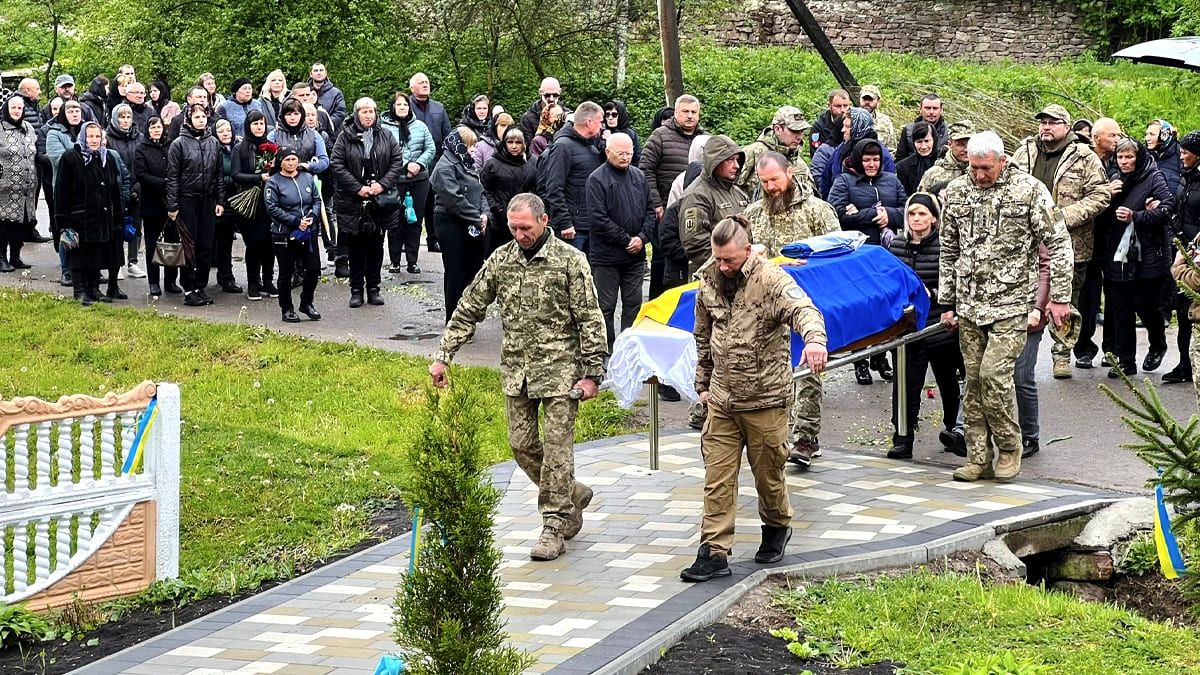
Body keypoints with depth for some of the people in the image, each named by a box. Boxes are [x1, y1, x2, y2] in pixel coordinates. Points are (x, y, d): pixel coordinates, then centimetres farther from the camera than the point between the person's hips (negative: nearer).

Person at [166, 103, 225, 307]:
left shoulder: (214, 143, 9)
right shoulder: (179, 144, -3)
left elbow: (219, 175, 13)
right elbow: (172, 177, -5)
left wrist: (220, 201, 7)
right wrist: (172, 206, -9)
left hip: (208, 201, 4)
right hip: (187, 200, -4)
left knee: (206, 245, 5)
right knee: (189, 246, -3)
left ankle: (200, 287, 13)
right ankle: (189, 290, 1)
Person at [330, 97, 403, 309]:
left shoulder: (385, 137, 7)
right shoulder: (345, 137, -1)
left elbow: (397, 162, 4)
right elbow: (337, 166, -7)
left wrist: (383, 184, -10)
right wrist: (358, 188, -13)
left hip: (379, 202, 2)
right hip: (353, 202, -2)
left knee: (376, 247, 7)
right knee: (356, 247, 4)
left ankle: (373, 288, 16)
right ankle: (356, 290, 10)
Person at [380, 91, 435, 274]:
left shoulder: (420, 126, 9)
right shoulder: (384, 127, -4)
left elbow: (431, 148, 8)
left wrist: (419, 164, -9)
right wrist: (405, 165, -16)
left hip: (419, 180, 4)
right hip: (395, 181, -4)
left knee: (415, 221, 8)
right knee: (396, 222, -1)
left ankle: (412, 261, 15)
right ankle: (394, 261, 10)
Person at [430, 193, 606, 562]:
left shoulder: (570, 259, -7)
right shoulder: (501, 259, 6)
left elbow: (590, 319, -7)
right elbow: (469, 309, 11)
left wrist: (592, 373, -11)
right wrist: (444, 355, 6)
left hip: (559, 368, -5)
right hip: (516, 370, 5)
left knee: (556, 446, -6)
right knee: (522, 445, 7)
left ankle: (554, 528, 1)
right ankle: (572, 494, 29)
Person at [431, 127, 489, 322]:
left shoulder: (466, 163, 16)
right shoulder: (445, 168, -13)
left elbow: (480, 191, 16)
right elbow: (454, 199, -21)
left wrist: (484, 214, -2)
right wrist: (477, 218, -17)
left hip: (471, 226, 9)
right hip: (451, 224, -9)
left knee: (474, 267, 10)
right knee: (456, 272, -2)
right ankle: (453, 319, 6)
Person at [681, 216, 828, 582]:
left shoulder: (771, 280, -14)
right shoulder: (709, 281, 5)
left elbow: (802, 308, -33)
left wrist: (814, 338, -54)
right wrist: (703, 383, 21)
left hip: (765, 399, -4)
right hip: (721, 400, 5)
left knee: (768, 473, 11)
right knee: (717, 479, 1)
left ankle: (777, 528, 38)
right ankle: (714, 553, 5)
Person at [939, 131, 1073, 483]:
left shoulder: (1029, 189, -4)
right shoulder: (957, 191, 8)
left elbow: (1058, 244, -2)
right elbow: (948, 251, 16)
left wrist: (1060, 297, -5)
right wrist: (947, 302, 14)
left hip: (1011, 302, -4)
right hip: (969, 305, 4)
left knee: (994, 375, -13)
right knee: (974, 381, 5)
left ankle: (1009, 449, 6)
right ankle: (978, 457, 13)